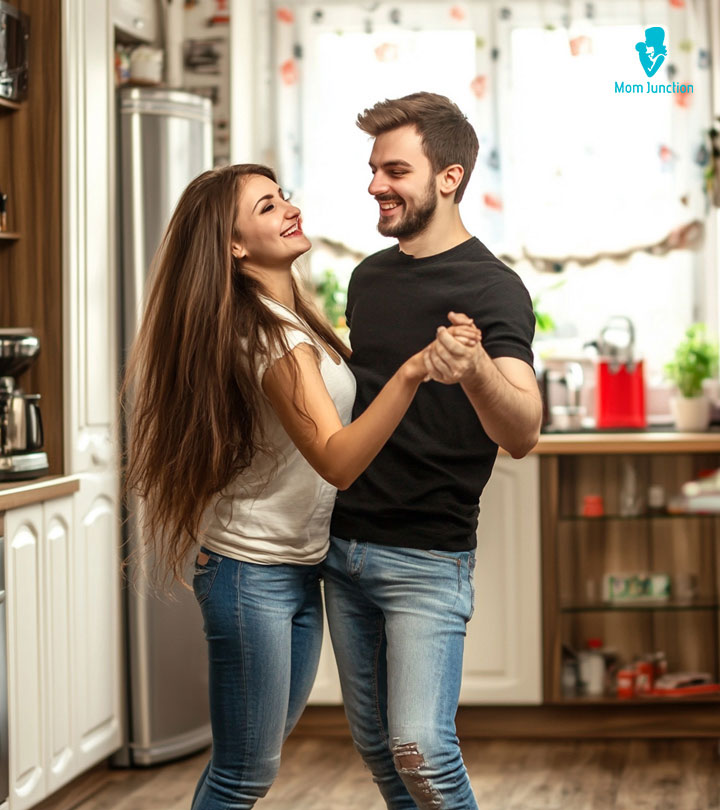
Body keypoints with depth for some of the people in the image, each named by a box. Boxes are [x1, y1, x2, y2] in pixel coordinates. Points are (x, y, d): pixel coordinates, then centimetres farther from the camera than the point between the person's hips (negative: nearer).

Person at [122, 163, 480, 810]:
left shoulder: (296, 320, 9)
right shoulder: (270, 337, -21)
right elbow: (336, 459, -32)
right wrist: (411, 373, -45)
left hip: (300, 571, 9)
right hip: (253, 574, -9)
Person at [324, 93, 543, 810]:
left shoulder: (490, 288, -12)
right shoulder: (370, 277, 10)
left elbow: (522, 435, -27)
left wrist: (474, 371, -45)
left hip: (427, 559, -7)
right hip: (344, 546, 7)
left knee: (420, 751, -15)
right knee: (373, 741, 12)